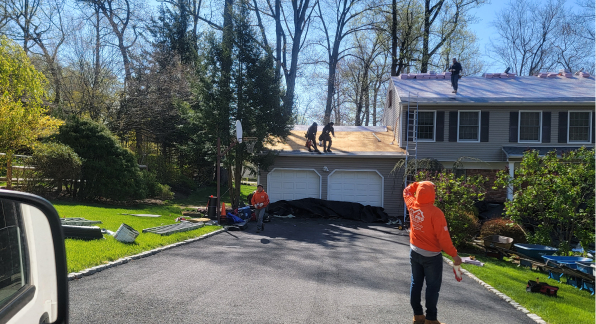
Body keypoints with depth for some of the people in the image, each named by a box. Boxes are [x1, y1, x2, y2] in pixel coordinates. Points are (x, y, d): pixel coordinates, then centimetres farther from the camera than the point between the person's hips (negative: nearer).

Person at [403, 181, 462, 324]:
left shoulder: (412, 205, -5)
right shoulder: (436, 212, -22)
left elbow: (407, 190, 19)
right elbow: (443, 237, -21)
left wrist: (419, 184, 11)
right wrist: (454, 254, -14)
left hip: (415, 252, 6)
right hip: (432, 256, -6)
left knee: (416, 284, 13)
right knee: (432, 287, 4)